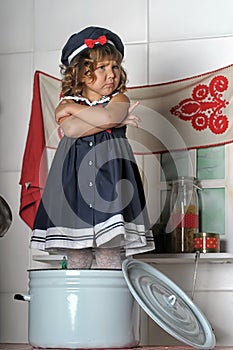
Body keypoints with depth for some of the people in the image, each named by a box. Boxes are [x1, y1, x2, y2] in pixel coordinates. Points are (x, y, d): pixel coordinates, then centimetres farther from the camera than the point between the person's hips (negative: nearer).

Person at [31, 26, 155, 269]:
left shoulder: (119, 100, 7)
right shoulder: (66, 104, 9)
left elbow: (107, 116, -17)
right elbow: (71, 129, -13)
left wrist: (74, 108, -3)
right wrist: (116, 121, -9)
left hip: (109, 180, -1)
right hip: (74, 183, 1)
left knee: (110, 258, -4)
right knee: (76, 262, 2)